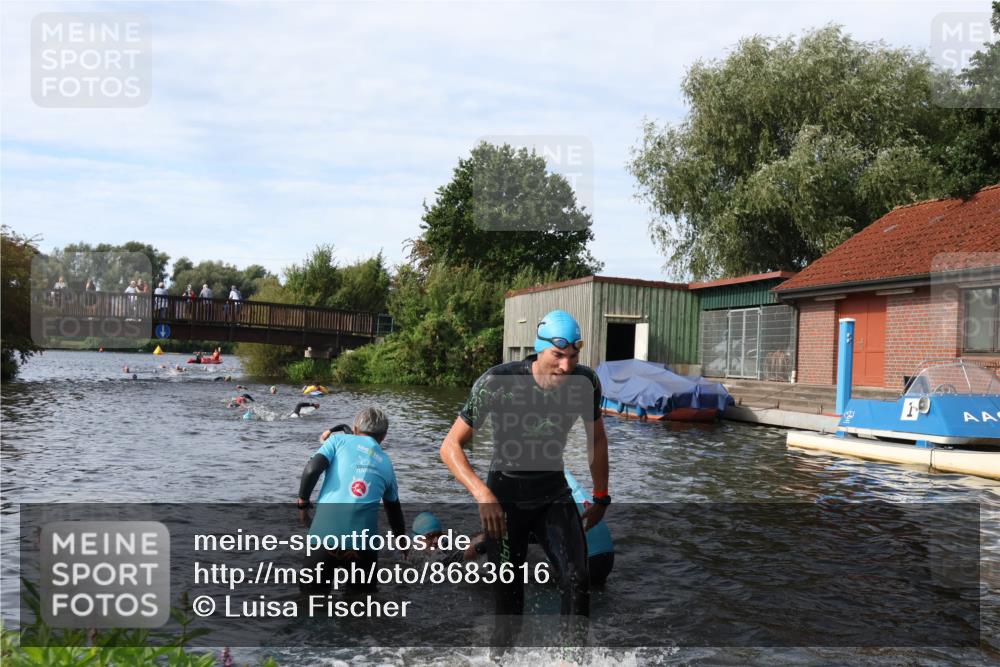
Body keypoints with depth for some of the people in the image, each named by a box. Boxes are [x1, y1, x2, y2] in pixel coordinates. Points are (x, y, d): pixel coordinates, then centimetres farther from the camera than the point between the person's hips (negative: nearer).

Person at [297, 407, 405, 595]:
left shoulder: (339, 439, 9)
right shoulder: (386, 464, 17)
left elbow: (312, 470, -7)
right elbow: (394, 511, 27)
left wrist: (303, 502, 10)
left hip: (325, 535, -2)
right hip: (363, 544, 2)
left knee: (311, 591, 16)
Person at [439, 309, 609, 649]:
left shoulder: (585, 382, -14)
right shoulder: (497, 382, -25)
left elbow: (597, 438, 6)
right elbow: (450, 446, -19)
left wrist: (601, 497, 11)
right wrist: (483, 496, -32)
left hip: (554, 496, 3)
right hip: (505, 498, -2)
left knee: (577, 580, -17)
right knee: (509, 599, 0)